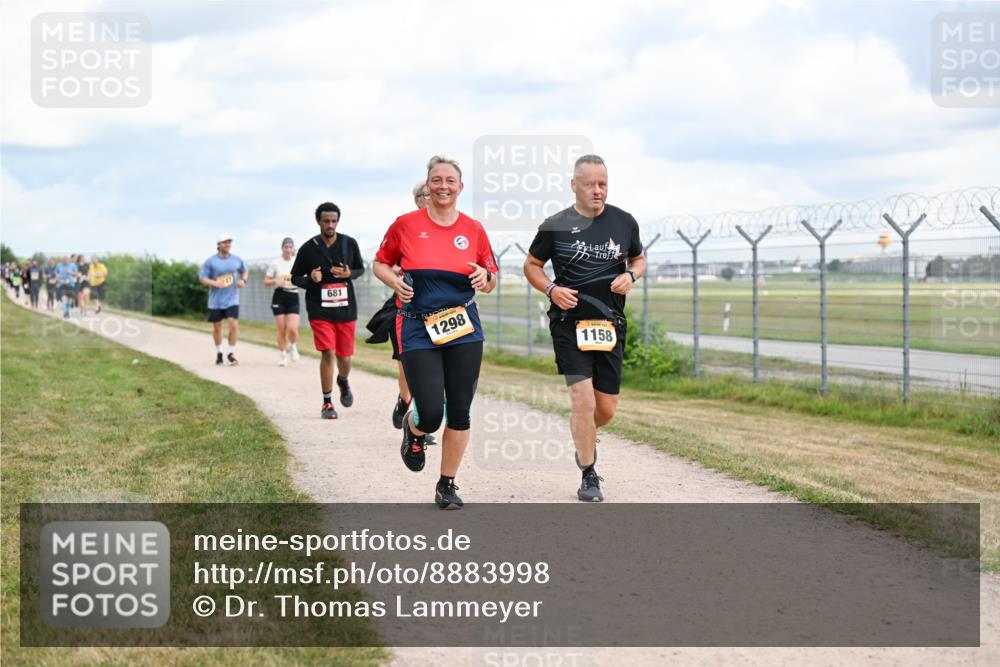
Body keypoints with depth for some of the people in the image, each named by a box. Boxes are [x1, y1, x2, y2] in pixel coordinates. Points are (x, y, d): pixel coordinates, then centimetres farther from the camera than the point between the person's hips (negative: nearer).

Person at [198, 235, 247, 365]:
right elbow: (202, 278, -5)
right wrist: (215, 283, -22)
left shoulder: (236, 260, 5)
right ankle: (219, 353, 28)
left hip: (232, 299, 1)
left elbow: (244, 271, 23)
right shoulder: (210, 261, -4)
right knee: (217, 327, 8)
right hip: (215, 300, -1)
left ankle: (231, 354, -5)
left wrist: (243, 280, 2)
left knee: (234, 325, -15)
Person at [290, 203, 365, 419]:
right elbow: (295, 277, 6)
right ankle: (327, 403, 0)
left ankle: (343, 381, 43)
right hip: (320, 310, -2)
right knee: (327, 353, -13)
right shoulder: (308, 249, -4)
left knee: (344, 357, 7)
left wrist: (349, 274, -9)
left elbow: (360, 268, 14)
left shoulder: (349, 244, 1)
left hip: (346, 310, 2)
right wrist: (310, 280, -15)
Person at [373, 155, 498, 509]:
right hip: (417, 329, -2)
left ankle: (447, 485, 18)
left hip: (464, 327, 2)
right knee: (430, 413, -12)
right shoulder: (406, 224, 0)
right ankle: (413, 429, 26)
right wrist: (395, 282, -9)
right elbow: (380, 264, 11)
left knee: (459, 411, 1)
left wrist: (485, 277, -8)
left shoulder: (474, 229, 5)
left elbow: (490, 281, 15)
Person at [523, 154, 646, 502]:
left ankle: (583, 438, 42)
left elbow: (639, 259, 20)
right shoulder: (555, 225, -3)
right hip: (569, 323, -3)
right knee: (583, 400, -14)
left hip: (610, 325, 3)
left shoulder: (624, 222, 5)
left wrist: (631, 275, -4)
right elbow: (531, 265, 9)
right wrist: (551, 289, -10)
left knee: (606, 409, 7)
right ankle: (589, 478, 1)